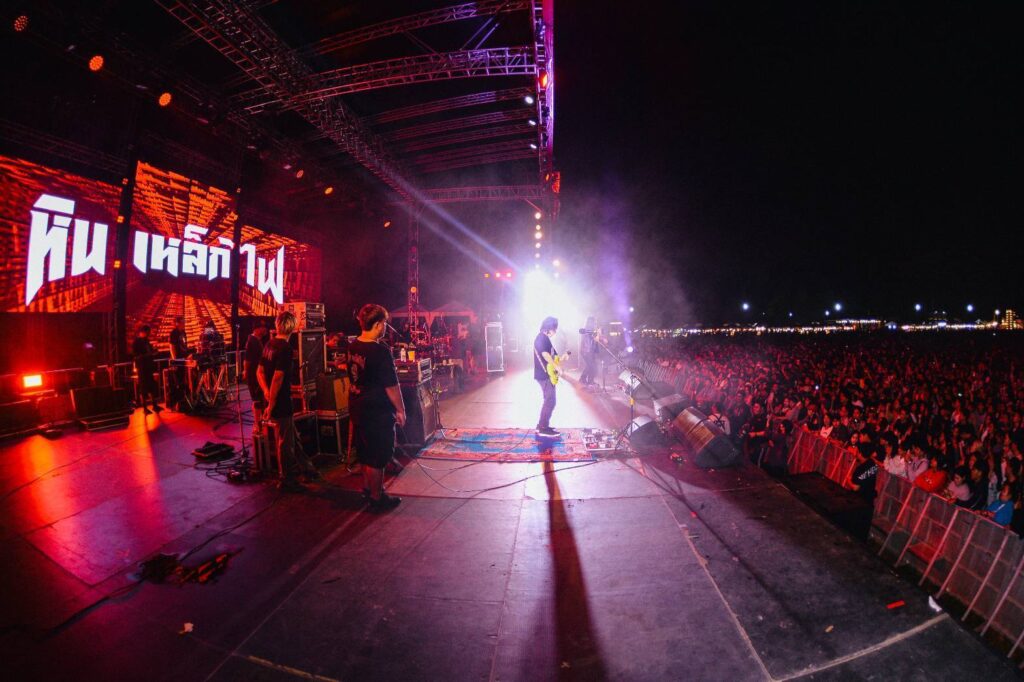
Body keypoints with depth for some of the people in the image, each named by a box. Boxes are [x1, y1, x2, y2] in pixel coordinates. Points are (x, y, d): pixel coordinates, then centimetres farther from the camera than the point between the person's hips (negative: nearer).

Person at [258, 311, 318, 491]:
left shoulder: (269, 345, 7)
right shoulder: (285, 348, -20)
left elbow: (260, 372, 10)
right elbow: (278, 378, -24)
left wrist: (267, 392, 0)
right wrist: (270, 406, -19)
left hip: (273, 400, 9)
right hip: (281, 403, -9)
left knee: (292, 437, 18)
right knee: (285, 442, 5)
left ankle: (306, 468, 32)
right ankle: (287, 480, 18)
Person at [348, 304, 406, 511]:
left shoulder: (352, 347, 1)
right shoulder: (380, 351, -23)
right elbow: (391, 386, -20)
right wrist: (400, 410, -9)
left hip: (357, 409, 8)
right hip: (377, 413, -8)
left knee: (365, 452, 23)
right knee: (378, 458, 6)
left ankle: (367, 486, 40)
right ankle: (377, 498, 20)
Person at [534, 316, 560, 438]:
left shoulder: (543, 338, 18)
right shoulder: (543, 338, -15)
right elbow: (545, 355, -27)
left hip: (544, 374, 11)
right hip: (545, 375, -11)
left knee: (548, 400, 16)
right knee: (550, 401, -8)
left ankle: (541, 425, 22)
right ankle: (544, 429, -4)